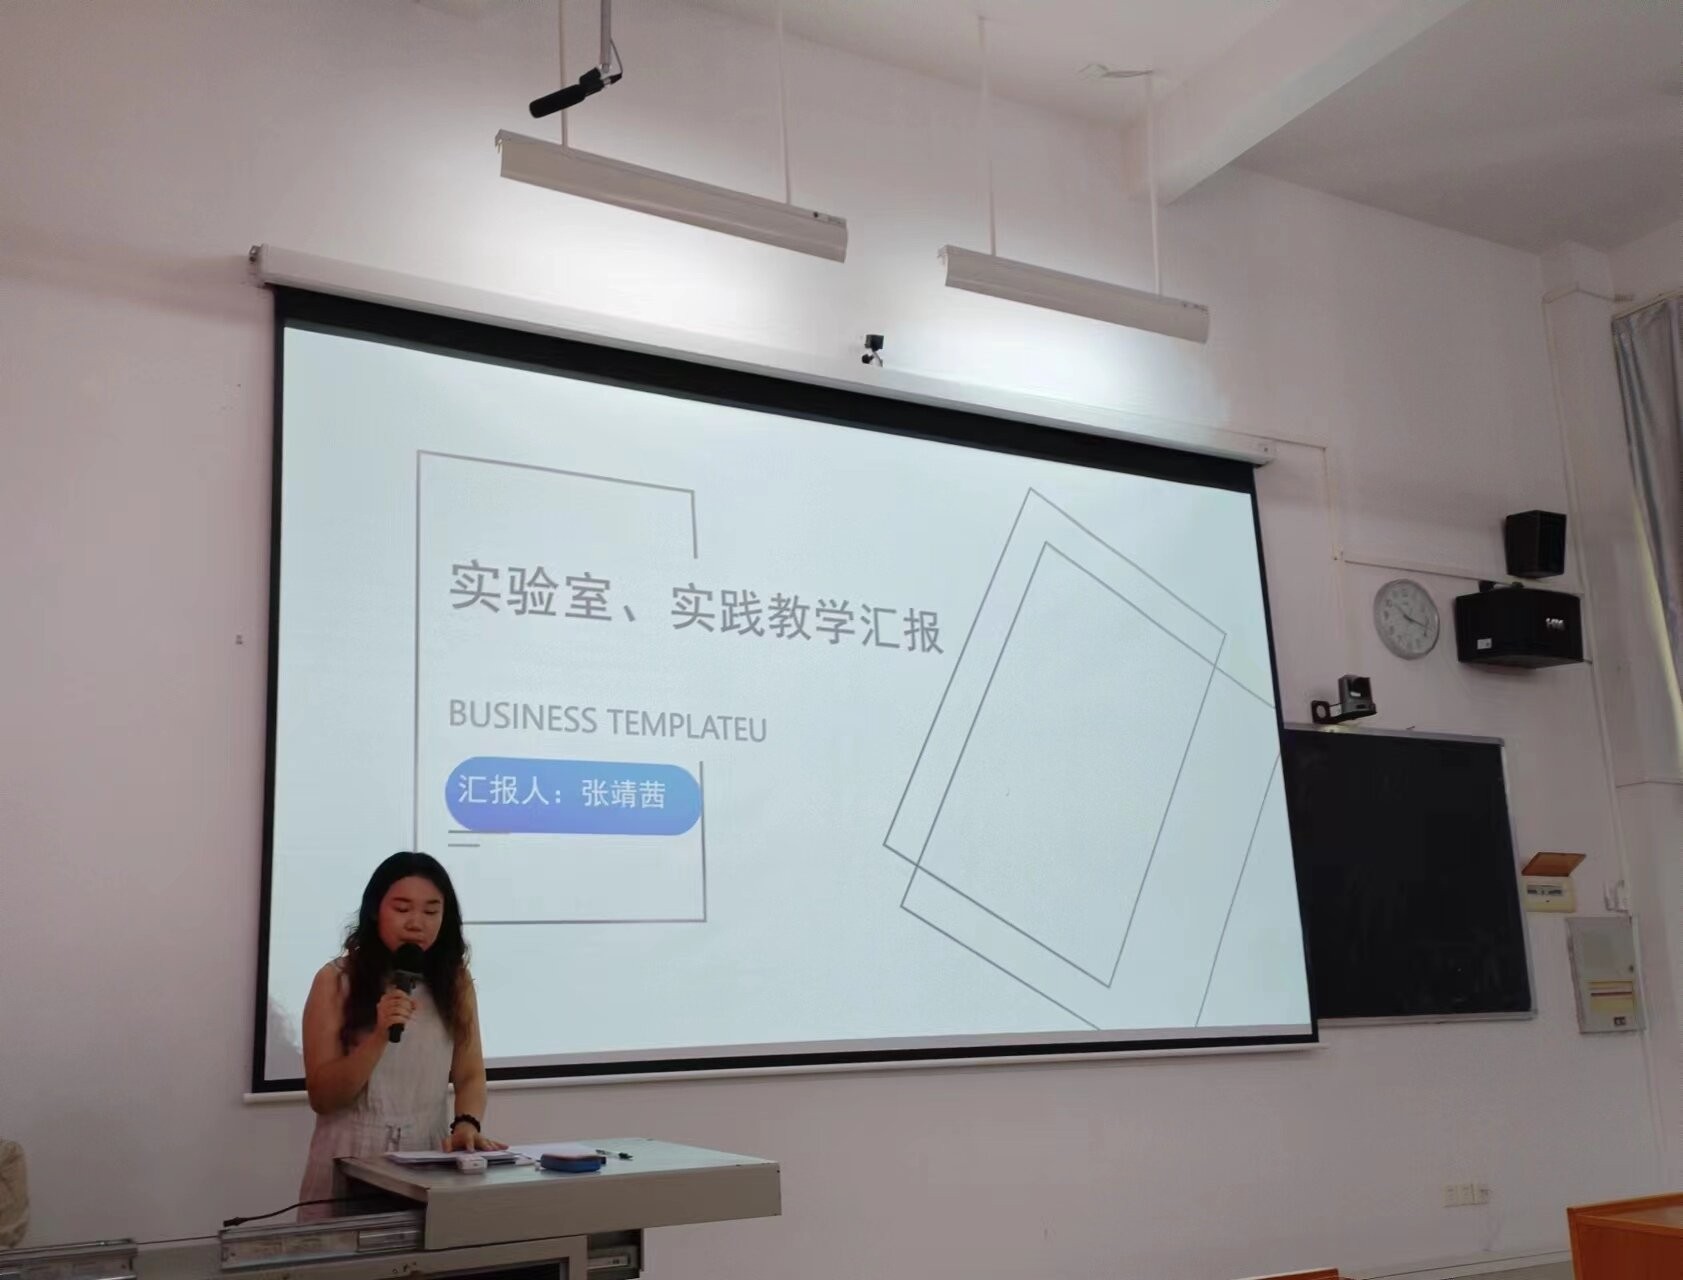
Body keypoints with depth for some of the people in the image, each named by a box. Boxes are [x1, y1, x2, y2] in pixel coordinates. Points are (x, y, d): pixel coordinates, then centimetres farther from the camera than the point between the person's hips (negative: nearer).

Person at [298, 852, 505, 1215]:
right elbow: (322, 1097, -6)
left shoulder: (455, 981, 5)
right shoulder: (336, 981, -4)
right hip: (350, 1164, -2)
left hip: (429, 1164, 2)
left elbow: (470, 1075, 5)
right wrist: (379, 1037, -20)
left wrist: (467, 1124, -14)